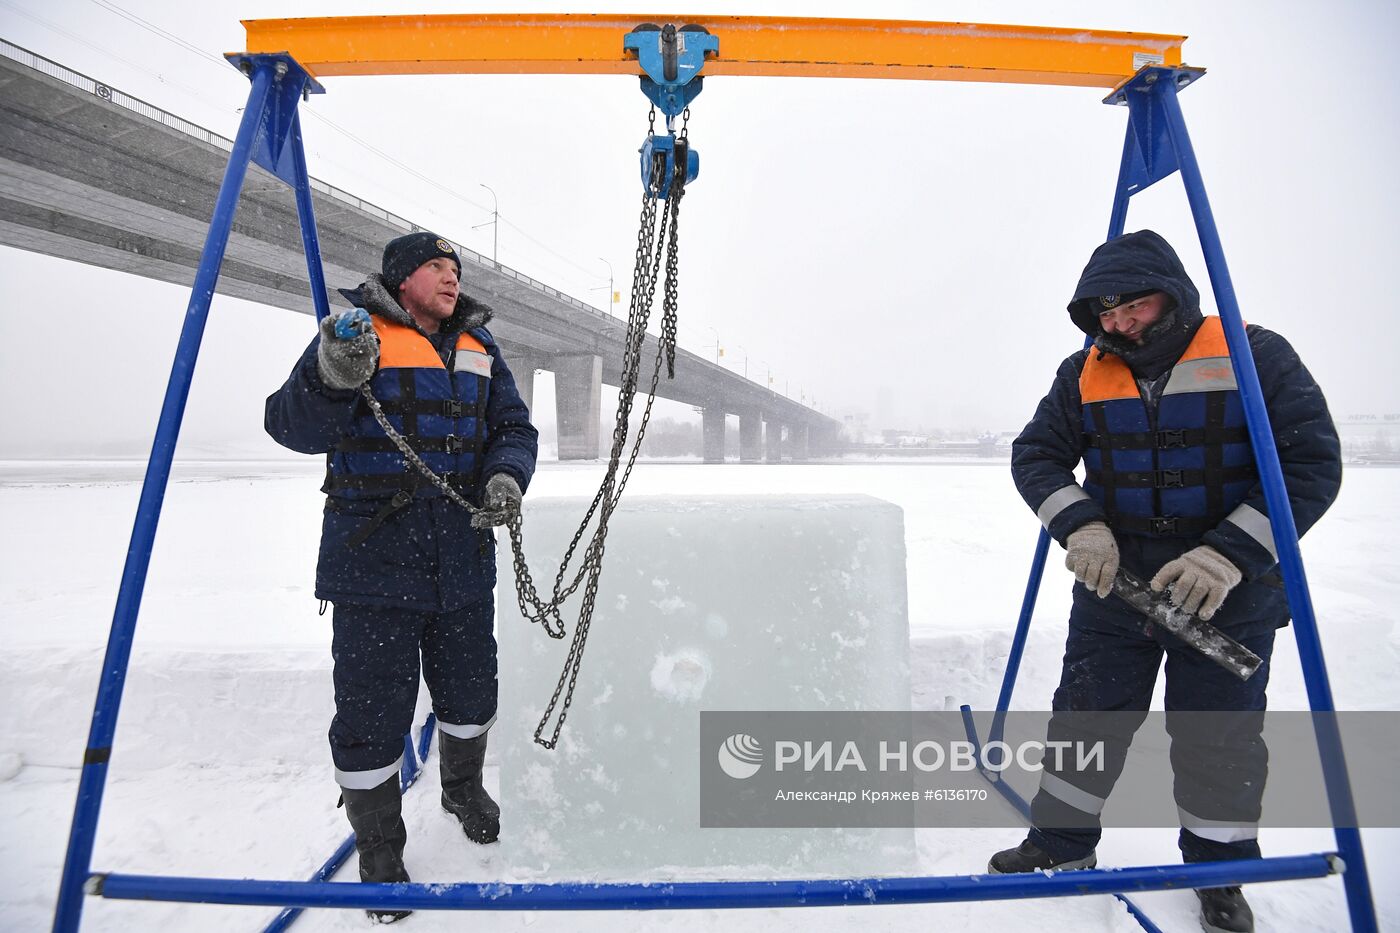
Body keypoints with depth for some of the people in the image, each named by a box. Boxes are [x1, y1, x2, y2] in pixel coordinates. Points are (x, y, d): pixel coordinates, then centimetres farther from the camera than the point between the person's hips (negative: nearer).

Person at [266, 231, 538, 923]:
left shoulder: (479, 349, 12)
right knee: (373, 710, 4)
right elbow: (292, 427, -10)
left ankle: (463, 786, 49)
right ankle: (379, 849, 29)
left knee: (469, 689, 18)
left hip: (462, 558, 5)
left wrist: (505, 476, -10)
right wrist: (331, 379, -31)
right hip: (374, 557, -4)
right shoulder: (356, 333, -3)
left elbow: (513, 427, 11)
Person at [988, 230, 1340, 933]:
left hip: (1228, 596, -2)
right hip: (1112, 584, 2)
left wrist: (1230, 555, -22)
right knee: (1087, 717, 11)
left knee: (1220, 736, 11)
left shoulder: (1256, 357, -9)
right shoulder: (1084, 374, 0)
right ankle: (1062, 844, 30)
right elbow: (1034, 454, 1)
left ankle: (1219, 869, 35)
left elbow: (1312, 463, -11)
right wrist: (1079, 526, -17)